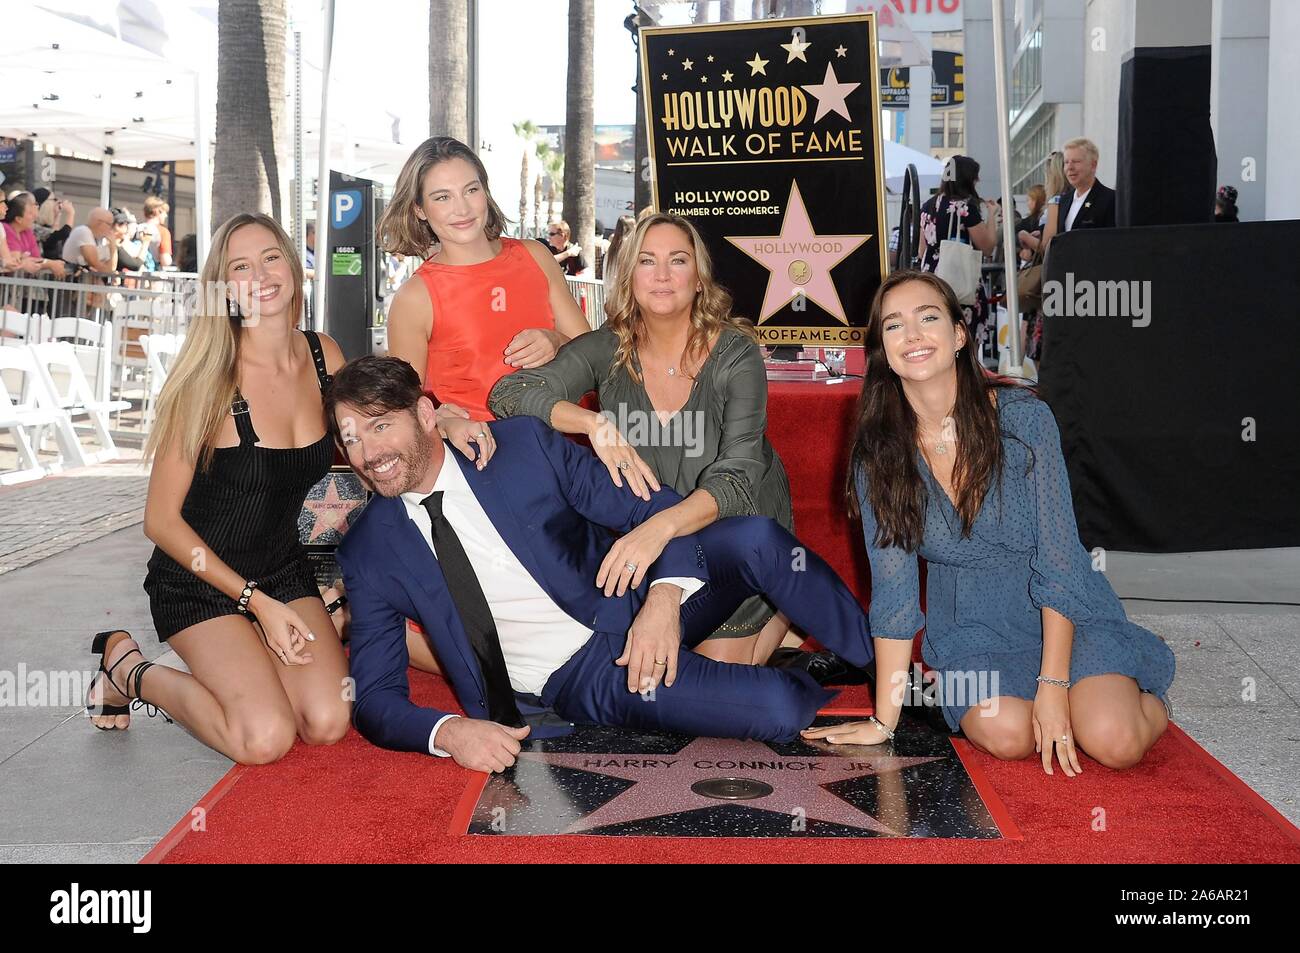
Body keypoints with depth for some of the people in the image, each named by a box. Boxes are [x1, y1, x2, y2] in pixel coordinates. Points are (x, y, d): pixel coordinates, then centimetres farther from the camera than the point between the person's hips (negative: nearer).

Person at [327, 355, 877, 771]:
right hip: (572, 682, -2)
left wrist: (665, 597, -25)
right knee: (779, 710, -27)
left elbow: (655, 509, -6)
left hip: (639, 608, 2)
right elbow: (375, 697, -3)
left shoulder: (521, 443, -4)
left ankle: (879, 661, -7)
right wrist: (446, 732, -25)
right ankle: (814, 689, 8)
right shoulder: (370, 551, -3)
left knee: (753, 537, -28)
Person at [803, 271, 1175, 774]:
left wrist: (1053, 688, -21)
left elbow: (1058, 559, -15)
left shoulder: (1024, 417, -16)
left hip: (1060, 613, -1)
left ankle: (1145, 697, 12)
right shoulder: (878, 454, -9)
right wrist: (884, 720, -8)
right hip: (969, 625, 1)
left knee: (1113, 742, -24)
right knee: (1006, 733, -27)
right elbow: (891, 585, -6)